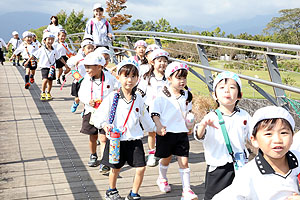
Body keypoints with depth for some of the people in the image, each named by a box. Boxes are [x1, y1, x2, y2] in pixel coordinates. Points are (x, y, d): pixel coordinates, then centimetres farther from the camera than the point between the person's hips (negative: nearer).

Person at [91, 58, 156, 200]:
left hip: (134, 139, 3)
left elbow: (144, 118, 18)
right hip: (116, 139, -2)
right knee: (116, 168, 13)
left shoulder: (138, 99, 1)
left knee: (141, 168, -2)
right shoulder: (112, 98, -10)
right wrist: (105, 124, -29)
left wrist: (154, 128, 27)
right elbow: (98, 116, -10)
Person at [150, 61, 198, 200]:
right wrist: (159, 126, -17)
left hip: (181, 132, 3)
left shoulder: (186, 95, 6)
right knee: (166, 158, 15)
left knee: (184, 161, -1)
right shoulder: (162, 96, -10)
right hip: (166, 132, -3)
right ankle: (162, 179, 43)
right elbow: (154, 112, -7)